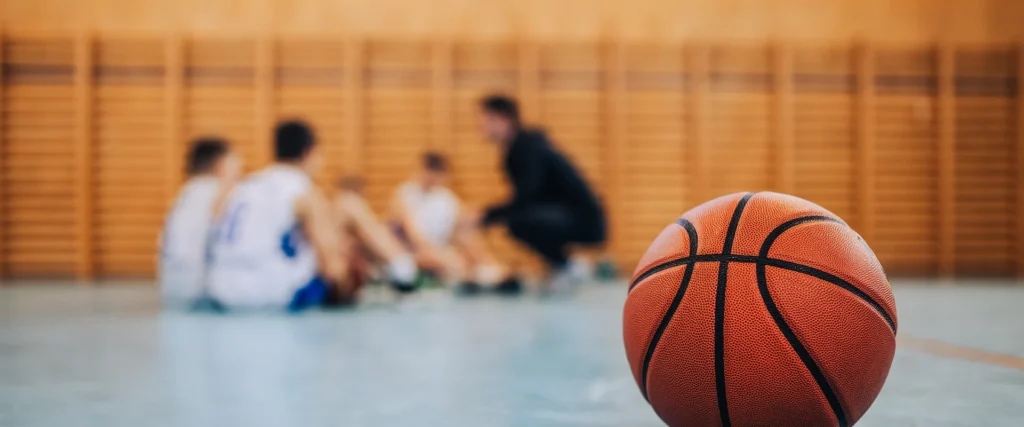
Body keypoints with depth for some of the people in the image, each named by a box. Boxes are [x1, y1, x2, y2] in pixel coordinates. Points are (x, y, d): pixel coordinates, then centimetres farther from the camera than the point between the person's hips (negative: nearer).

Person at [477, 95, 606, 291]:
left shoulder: (529, 148, -18)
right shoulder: (514, 150, 10)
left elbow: (523, 201, -27)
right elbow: (524, 199, 18)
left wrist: (484, 217, -24)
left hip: (585, 222, -10)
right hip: (566, 217, 10)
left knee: (519, 219, -29)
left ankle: (568, 268, -9)